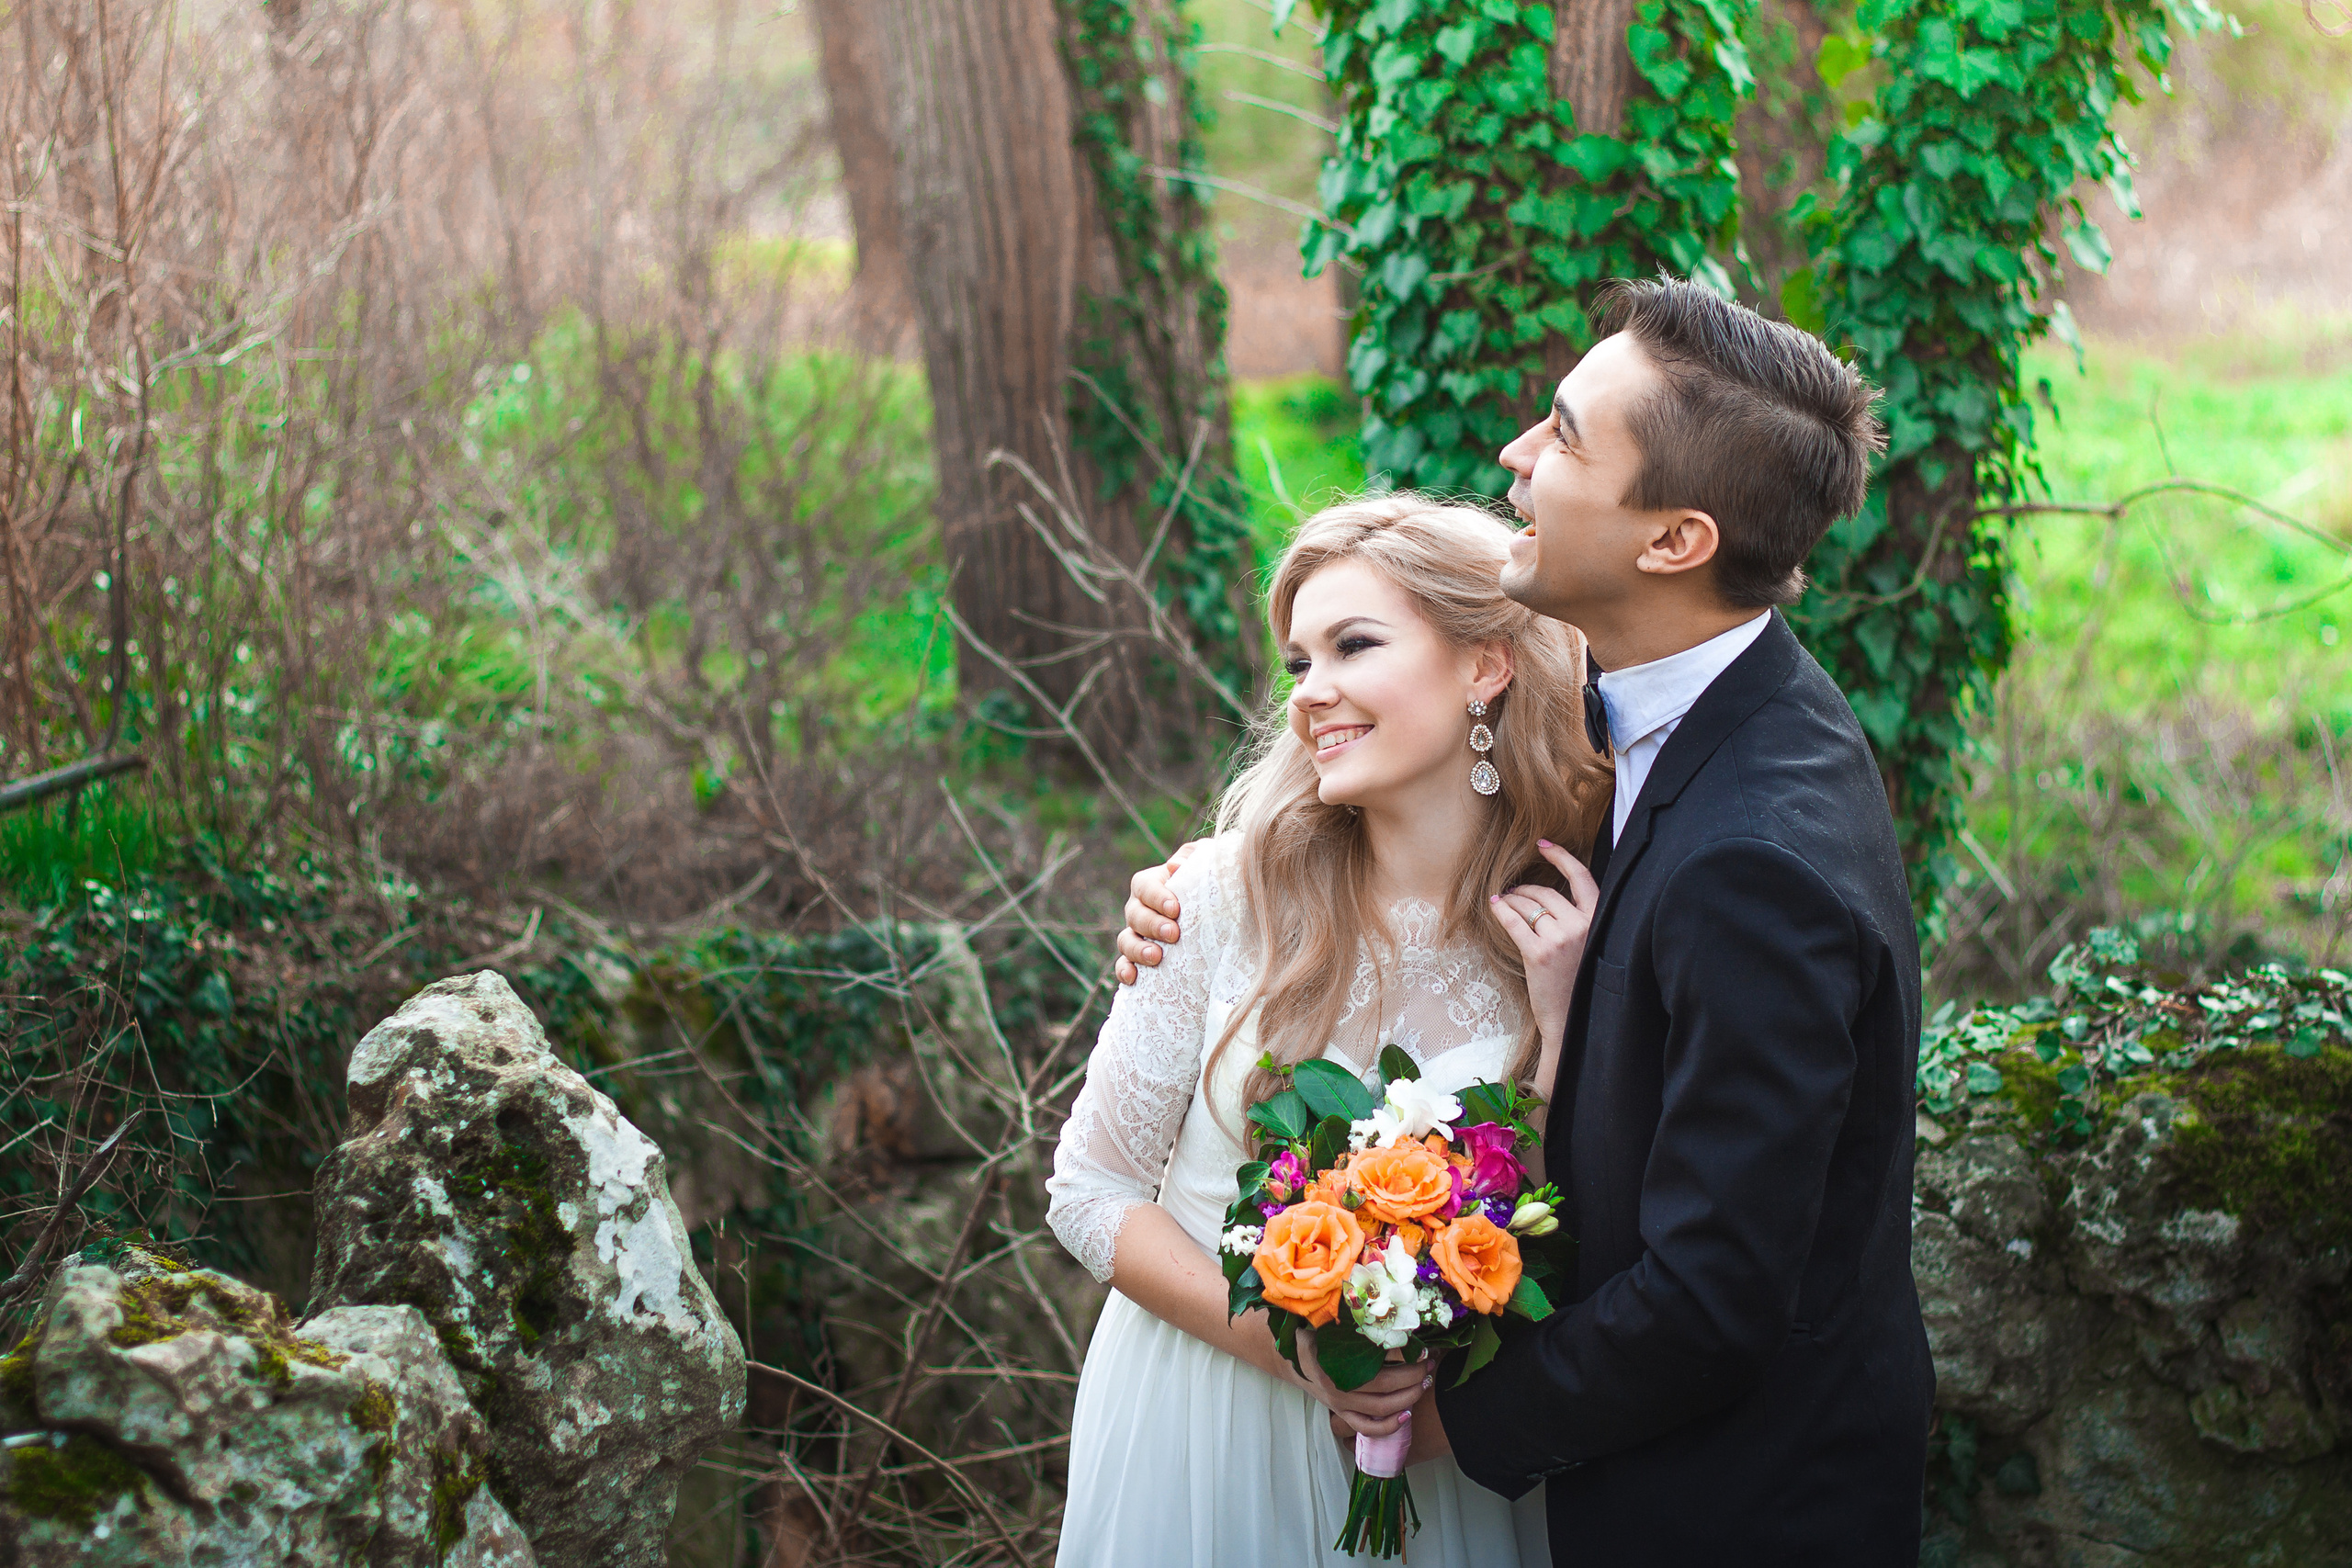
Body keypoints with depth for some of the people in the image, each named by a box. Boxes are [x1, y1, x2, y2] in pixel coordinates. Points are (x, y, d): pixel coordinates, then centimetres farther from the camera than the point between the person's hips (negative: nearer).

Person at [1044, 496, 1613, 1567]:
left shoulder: (1567, 936, -8)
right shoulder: (1230, 895, -11)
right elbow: (1092, 1194, -5)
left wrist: (1564, 1021, -19)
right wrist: (1281, 1338, -16)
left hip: (1437, 1462, 1)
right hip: (1203, 1427, -1)